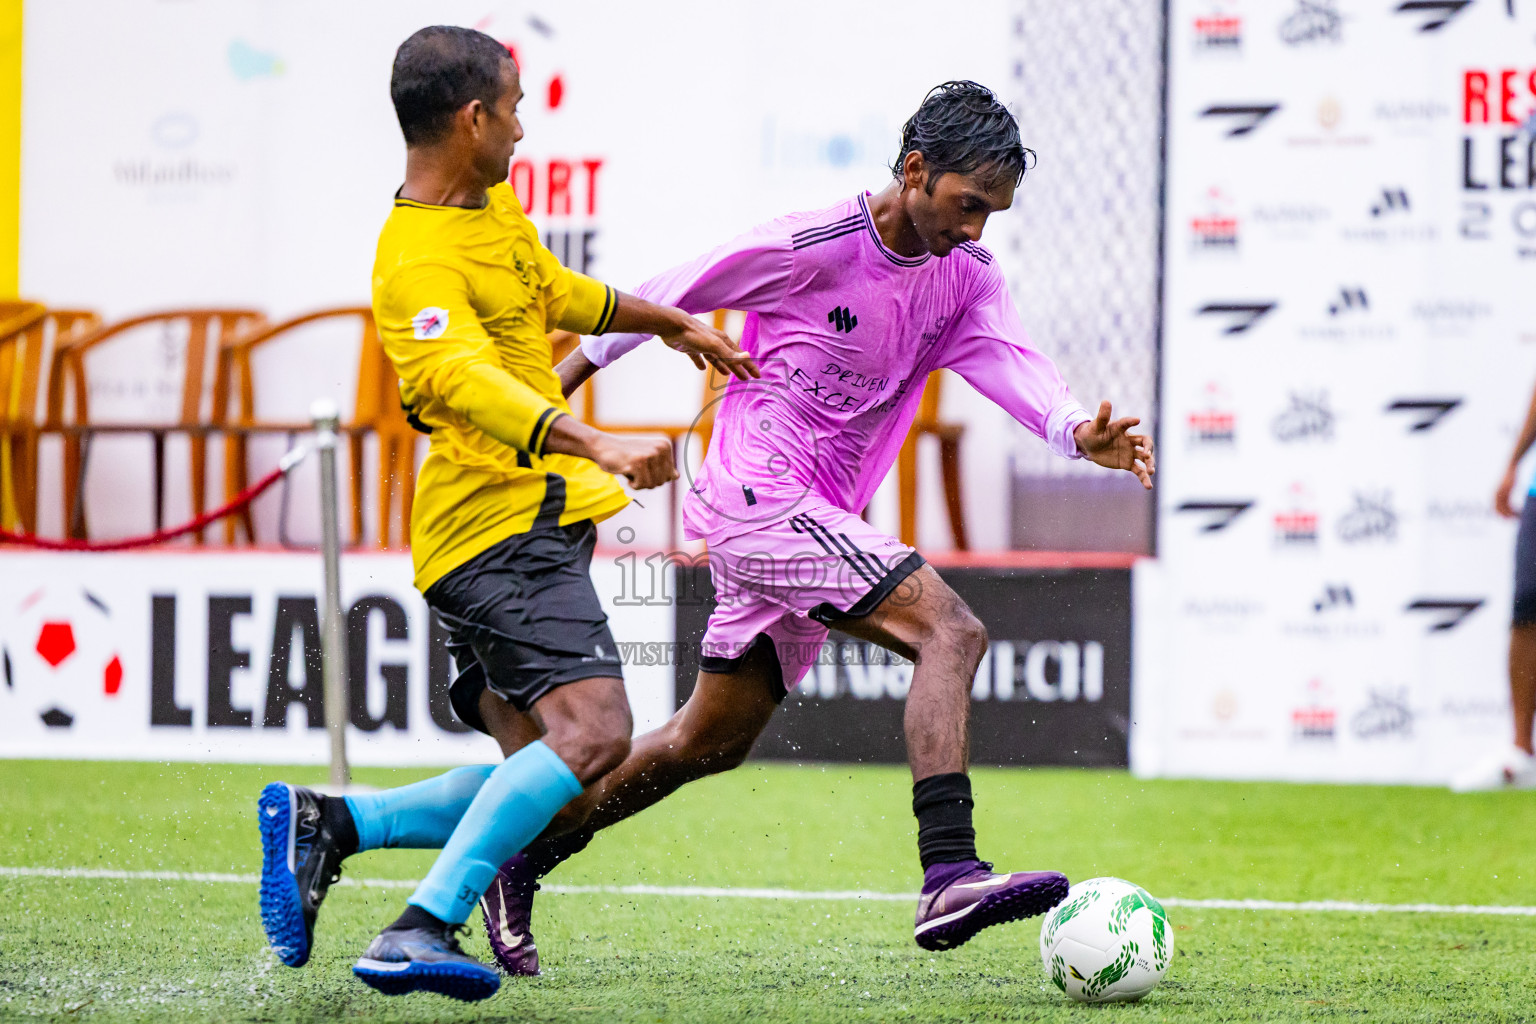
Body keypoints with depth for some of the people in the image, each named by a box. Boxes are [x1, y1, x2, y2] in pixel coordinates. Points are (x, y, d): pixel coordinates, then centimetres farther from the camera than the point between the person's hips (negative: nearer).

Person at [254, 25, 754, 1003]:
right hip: (502, 527, -10)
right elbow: (466, 379, -35)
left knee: (550, 794, 8)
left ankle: (328, 823, 9)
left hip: (531, 527, 10)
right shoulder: (419, 262, -17)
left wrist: (674, 324, 48)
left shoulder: (497, 208, 15)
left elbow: (553, 291, 35)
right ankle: (422, 931, -28)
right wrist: (596, 444, -48)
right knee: (593, 733, -25)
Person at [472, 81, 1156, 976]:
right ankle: (949, 876, -33)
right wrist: (551, 392, 4)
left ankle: (523, 858, 31)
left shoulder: (968, 278, 4)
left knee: (716, 738, 18)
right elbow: (664, 298, -3)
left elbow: (1014, 365, -13)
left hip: (816, 521, 8)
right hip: (759, 495, -8)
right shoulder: (811, 247, -14)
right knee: (951, 630, -23)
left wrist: (1080, 432, -34)